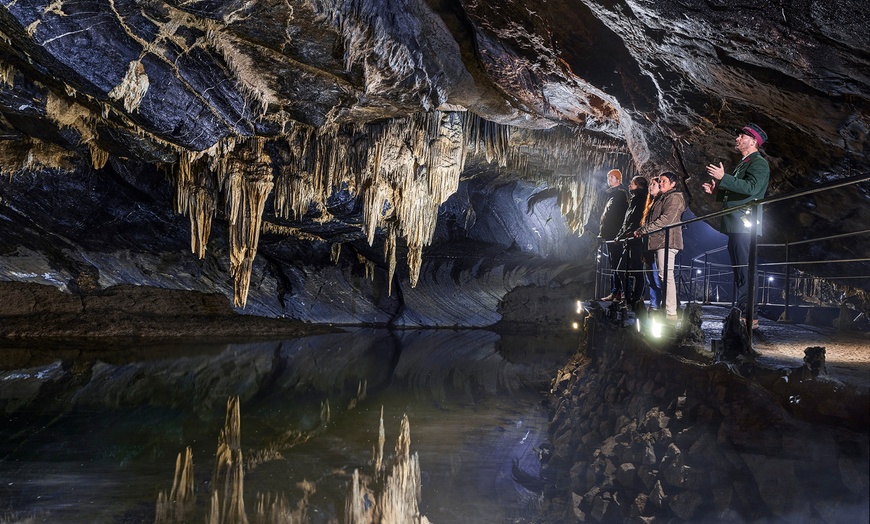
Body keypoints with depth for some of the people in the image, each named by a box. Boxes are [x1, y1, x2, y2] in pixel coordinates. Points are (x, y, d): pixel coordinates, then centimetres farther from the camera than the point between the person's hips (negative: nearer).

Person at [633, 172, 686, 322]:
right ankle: (666, 308, 10)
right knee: (663, 276, 8)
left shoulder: (674, 197, -5)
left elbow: (666, 219, -17)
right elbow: (654, 219, 26)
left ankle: (671, 313, -15)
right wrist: (643, 230, 8)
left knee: (666, 276, -14)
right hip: (660, 242, 10)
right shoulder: (661, 198, 26)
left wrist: (643, 229, -16)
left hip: (667, 241, -10)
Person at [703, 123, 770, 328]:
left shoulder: (759, 163, -6)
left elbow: (752, 187, -22)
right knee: (739, 272, 11)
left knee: (744, 270, -12)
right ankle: (741, 314, 16)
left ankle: (749, 316, -12)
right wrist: (716, 190, 15)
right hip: (736, 226, 10)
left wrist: (723, 178, -22)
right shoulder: (743, 164, 25)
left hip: (745, 225, -10)